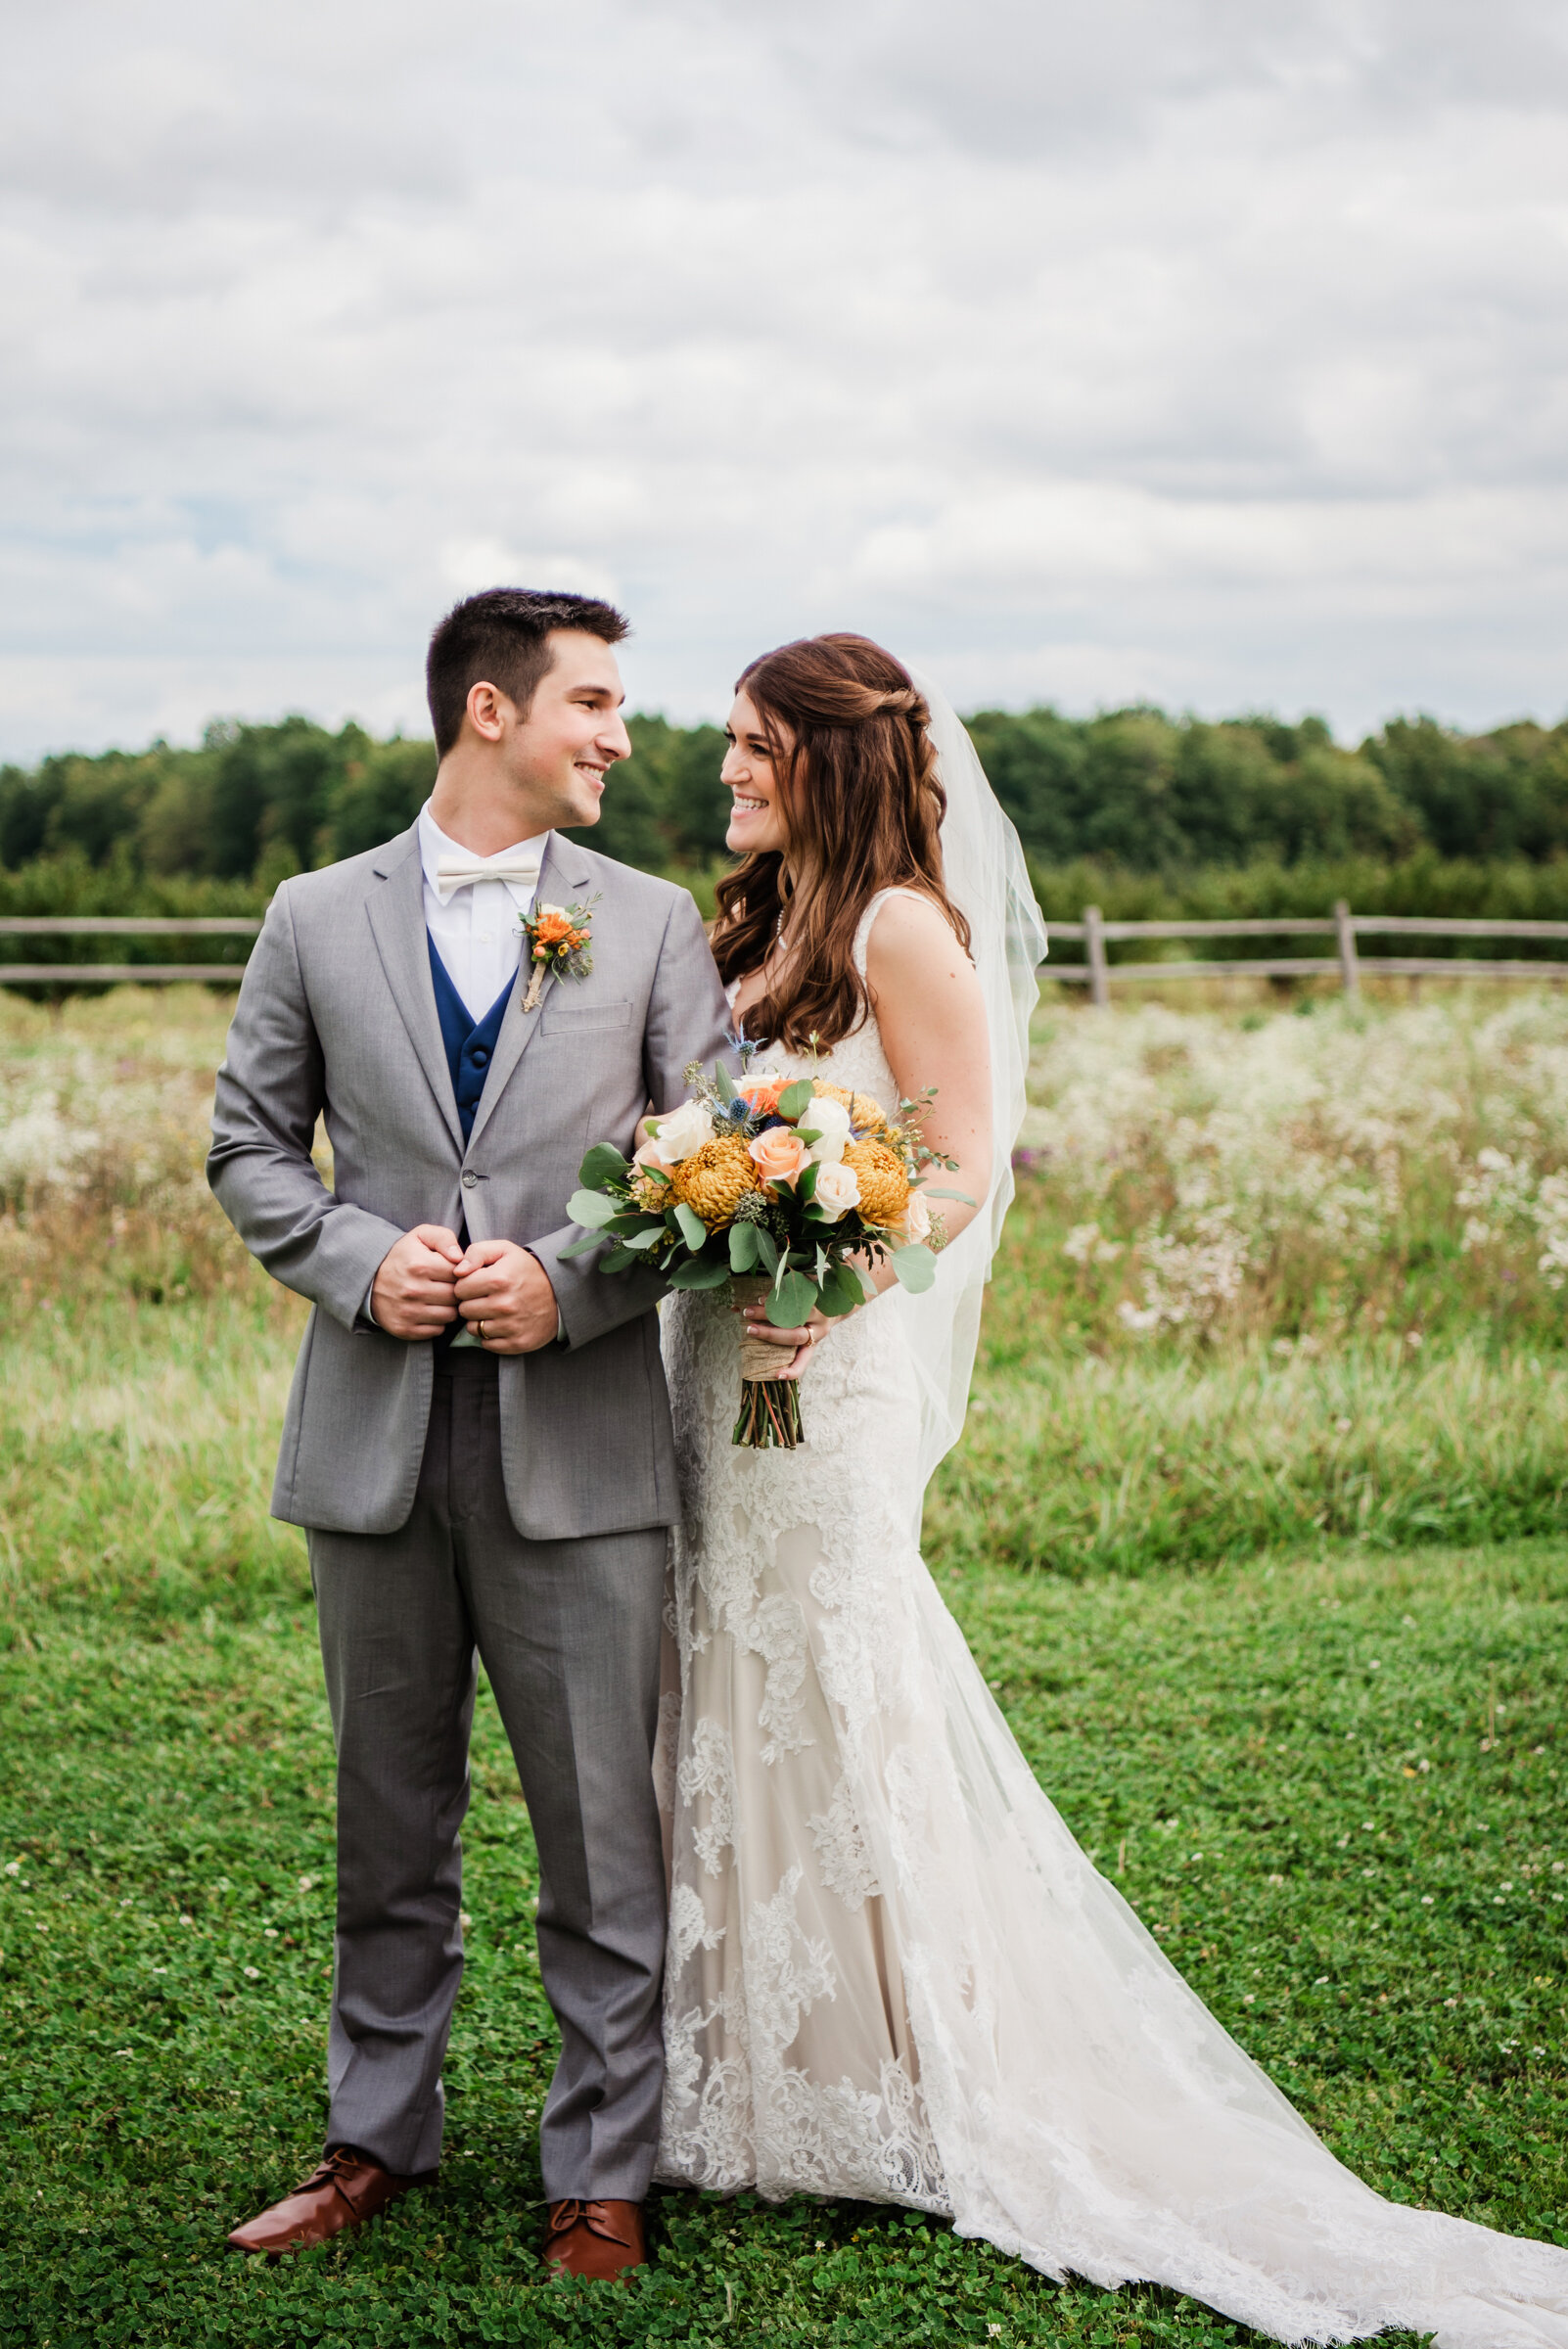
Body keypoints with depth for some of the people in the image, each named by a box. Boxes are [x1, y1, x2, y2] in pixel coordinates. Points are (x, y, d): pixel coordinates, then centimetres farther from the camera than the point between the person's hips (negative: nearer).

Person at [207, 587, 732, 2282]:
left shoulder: (652, 924, 5)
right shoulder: (319, 918, 7)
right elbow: (250, 1144, 10)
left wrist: (572, 1288, -11)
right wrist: (359, 1262, -8)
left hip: (579, 1441, -1)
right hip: (375, 1439, 1)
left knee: (604, 1833, 2)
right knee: (389, 1817, 13)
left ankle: (601, 2173, 15)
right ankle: (377, 2137, 28)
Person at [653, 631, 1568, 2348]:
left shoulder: (901, 928, -9)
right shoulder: (759, 933, 15)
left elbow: (963, 1163, -13)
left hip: (824, 1374, -8)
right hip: (711, 1369, 8)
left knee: (841, 1709, -2)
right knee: (733, 1709, 11)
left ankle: (923, 2092, 11)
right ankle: (748, 2077, 21)